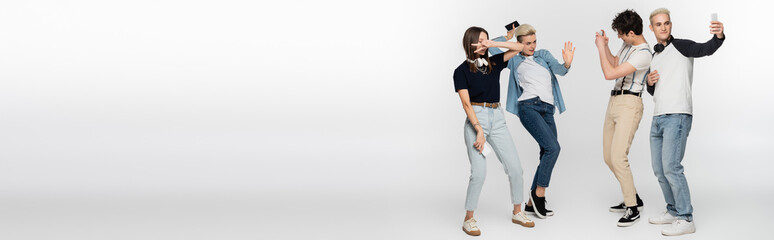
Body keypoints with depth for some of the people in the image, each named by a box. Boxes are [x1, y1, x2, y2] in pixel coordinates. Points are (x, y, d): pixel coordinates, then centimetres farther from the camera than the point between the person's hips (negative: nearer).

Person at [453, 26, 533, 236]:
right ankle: (469, 219, 2)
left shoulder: (494, 63, 12)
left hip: (497, 118, 5)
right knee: (479, 173, -12)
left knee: (515, 167, 2)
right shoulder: (462, 71, -1)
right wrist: (479, 130, -17)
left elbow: (519, 47, 8)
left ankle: (517, 212, 18)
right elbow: (466, 103, -8)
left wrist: (493, 44, -4)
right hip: (476, 118, -5)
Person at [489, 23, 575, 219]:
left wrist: (567, 64, -22)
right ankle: (539, 192, -8)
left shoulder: (543, 54, 18)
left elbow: (558, 70, 0)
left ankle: (532, 203, 11)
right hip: (529, 107, -4)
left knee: (548, 155, 2)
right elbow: (492, 47, 8)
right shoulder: (515, 61, 13)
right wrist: (510, 35, 12)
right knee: (553, 147, -20)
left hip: (547, 110, 5)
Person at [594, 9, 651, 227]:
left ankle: (632, 209, -11)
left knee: (618, 157, -19)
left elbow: (610, 74, -21)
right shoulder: (628, 45, 10)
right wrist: (605, 46, 14)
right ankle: (633, 198, 24)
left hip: (629, 105, -10)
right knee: (608, 157, 11)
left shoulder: (643, 54, -19)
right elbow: (615, 64, 29)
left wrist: (600, 47, -11)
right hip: (614, 102, 10)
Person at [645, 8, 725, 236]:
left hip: (677, 116, -8)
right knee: (659, 169, 12)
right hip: (658, 118, 8)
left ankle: (685, 219, -9)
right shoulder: (654, 56, 19)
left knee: (671, 167, -14)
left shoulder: (681, 46, -3)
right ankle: (674, 211, 25)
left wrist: (718, 36, -46)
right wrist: (649, 83, 4)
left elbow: (706, 49, -25)